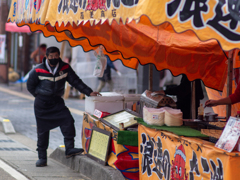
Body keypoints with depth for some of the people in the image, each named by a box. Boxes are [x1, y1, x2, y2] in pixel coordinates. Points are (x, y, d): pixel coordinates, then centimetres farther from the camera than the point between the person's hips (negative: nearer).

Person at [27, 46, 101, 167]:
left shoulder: (65, 68, -2)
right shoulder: (38, 70, -9)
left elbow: (75, 81, 0)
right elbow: (30, 86, 3)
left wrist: (89, 92, -7)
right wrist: (40, 95, -1)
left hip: (57, 102, 2)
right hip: (42, 104, -2)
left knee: (68, 121, -20)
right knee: (42, 130, 1)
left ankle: (69, 149, -15)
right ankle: (42, 157, 10)